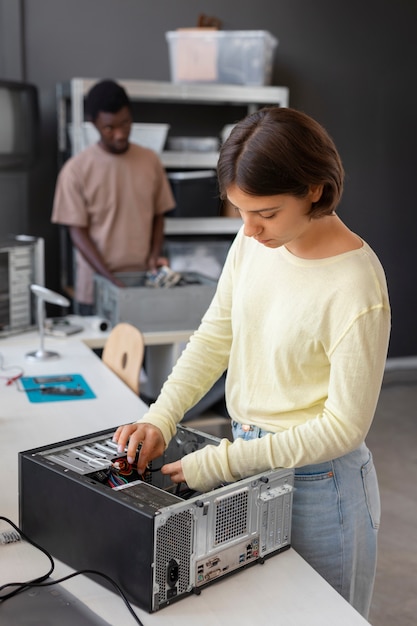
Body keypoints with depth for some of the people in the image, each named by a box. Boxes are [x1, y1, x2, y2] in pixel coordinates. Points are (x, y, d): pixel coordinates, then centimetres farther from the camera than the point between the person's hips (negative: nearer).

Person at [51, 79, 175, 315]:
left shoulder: (151, 161, 2)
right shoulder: (76, 169, -8)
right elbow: (78, 232, -7)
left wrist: (155, 255, -6)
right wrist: (111, 279, -16)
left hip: (144, 282, 2)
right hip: (97, 287, -2)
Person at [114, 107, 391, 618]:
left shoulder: (357, 288, -26)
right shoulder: (254, 240, -6)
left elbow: (344, 427, -21)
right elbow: (215, 336, 3)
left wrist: (220, 464, -21)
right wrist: (160, 419, -10)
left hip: (316, 484, -6)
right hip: (249, 457, 6)